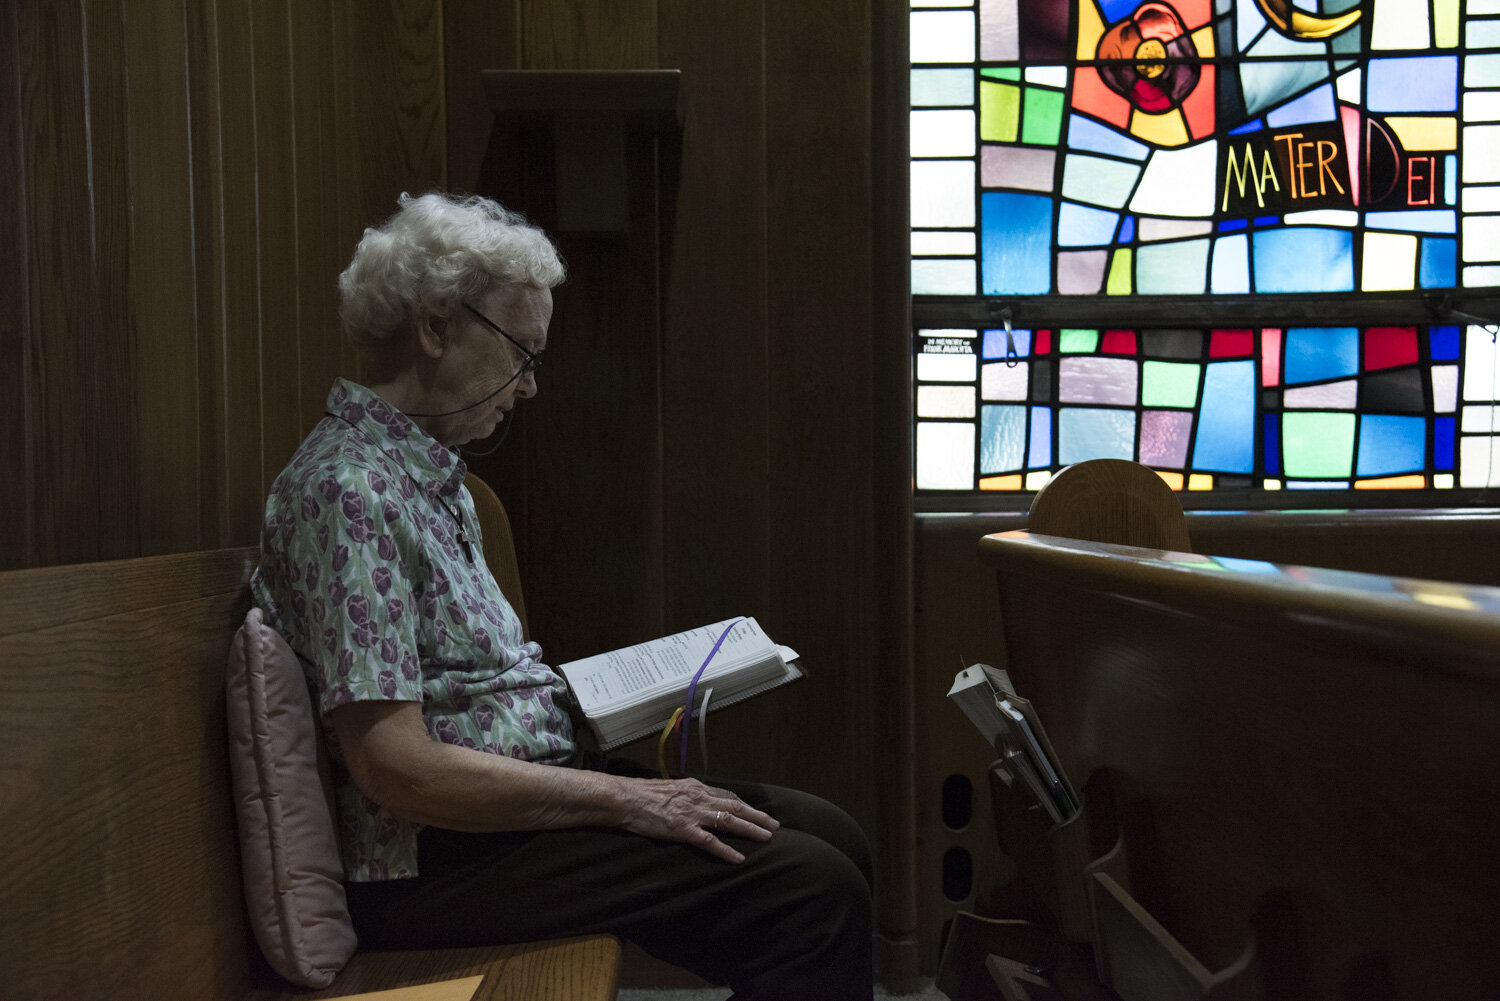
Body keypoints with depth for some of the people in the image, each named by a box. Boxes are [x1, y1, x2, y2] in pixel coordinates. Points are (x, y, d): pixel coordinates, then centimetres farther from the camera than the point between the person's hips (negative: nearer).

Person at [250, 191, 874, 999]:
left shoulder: (431, 472, 14)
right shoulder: (348, 489, -18)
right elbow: (396, 768, -23)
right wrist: (622, 799, -19)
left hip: (514, 796, 10)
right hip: (436, 858, -10)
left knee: (829, 836, 1)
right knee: (813, 891, -19)